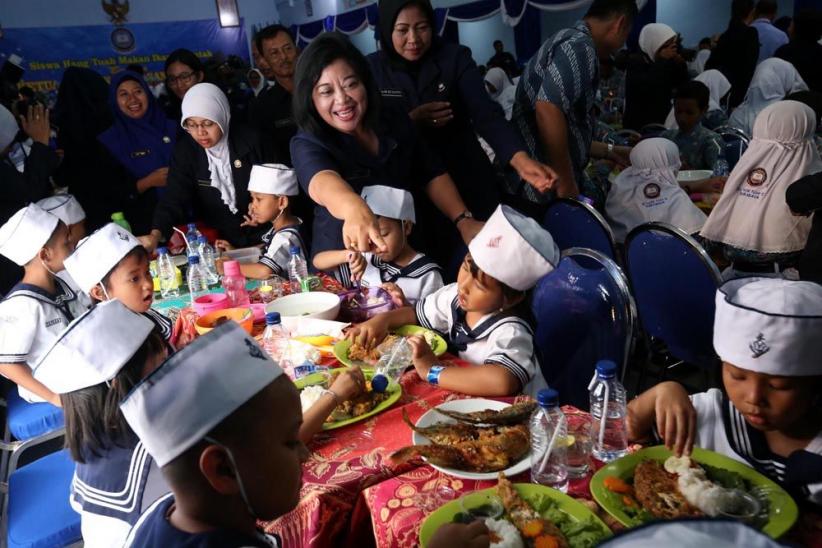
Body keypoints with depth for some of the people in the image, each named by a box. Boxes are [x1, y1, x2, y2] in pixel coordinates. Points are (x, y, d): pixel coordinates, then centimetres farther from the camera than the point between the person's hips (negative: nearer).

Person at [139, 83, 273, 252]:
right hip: (217, 241, 2)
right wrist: (156, 234, -33)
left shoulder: (249, 141, -8)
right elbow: (174, 198, -16)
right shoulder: (185, 151, -6)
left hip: (261, 236, -2)